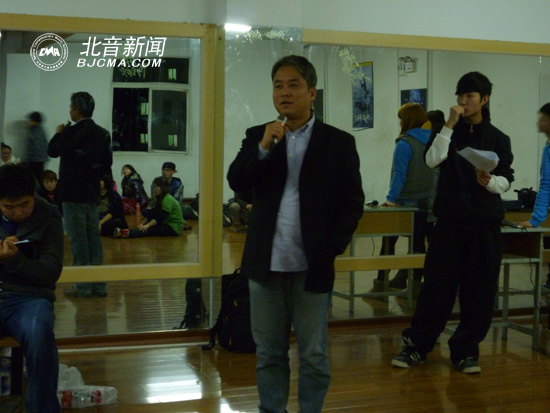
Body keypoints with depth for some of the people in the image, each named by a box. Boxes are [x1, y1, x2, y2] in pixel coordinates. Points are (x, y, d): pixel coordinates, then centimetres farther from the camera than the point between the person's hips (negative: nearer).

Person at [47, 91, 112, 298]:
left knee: (77, 238, -2)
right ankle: (98, 284, 13)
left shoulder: (72, 131, -13)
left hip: (73, 193, -6)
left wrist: (59, 133, 4)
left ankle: (83, 286, -1)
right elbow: (108, 161, 10)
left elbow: (53, 151, -12)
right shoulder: (102, 133, 7)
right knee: (94, 236, 10)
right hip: (93, 192, 6)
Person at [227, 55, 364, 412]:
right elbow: (237, 183, -3)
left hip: (313, 265, -2)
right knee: (269, 352, 12)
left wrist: (335, 246, -9)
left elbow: (352, 201, 1)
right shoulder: (258, 136, 8)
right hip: (267, 263, 3)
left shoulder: (339, 142, 1)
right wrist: (263, 148, -16)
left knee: (314, 355, 7)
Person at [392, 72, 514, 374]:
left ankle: (465, 350, 14)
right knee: (437, 285, 0)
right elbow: (432, 160, -11)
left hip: (485, 223, 1)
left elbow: (506, 181, 4)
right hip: (450, 219, -1)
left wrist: (490, 181, -17)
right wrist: (450, 125, -14)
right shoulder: (448, 132, 8)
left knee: (479, 290, 2)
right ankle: (416, 346, 11)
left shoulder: (498, 139, 8)